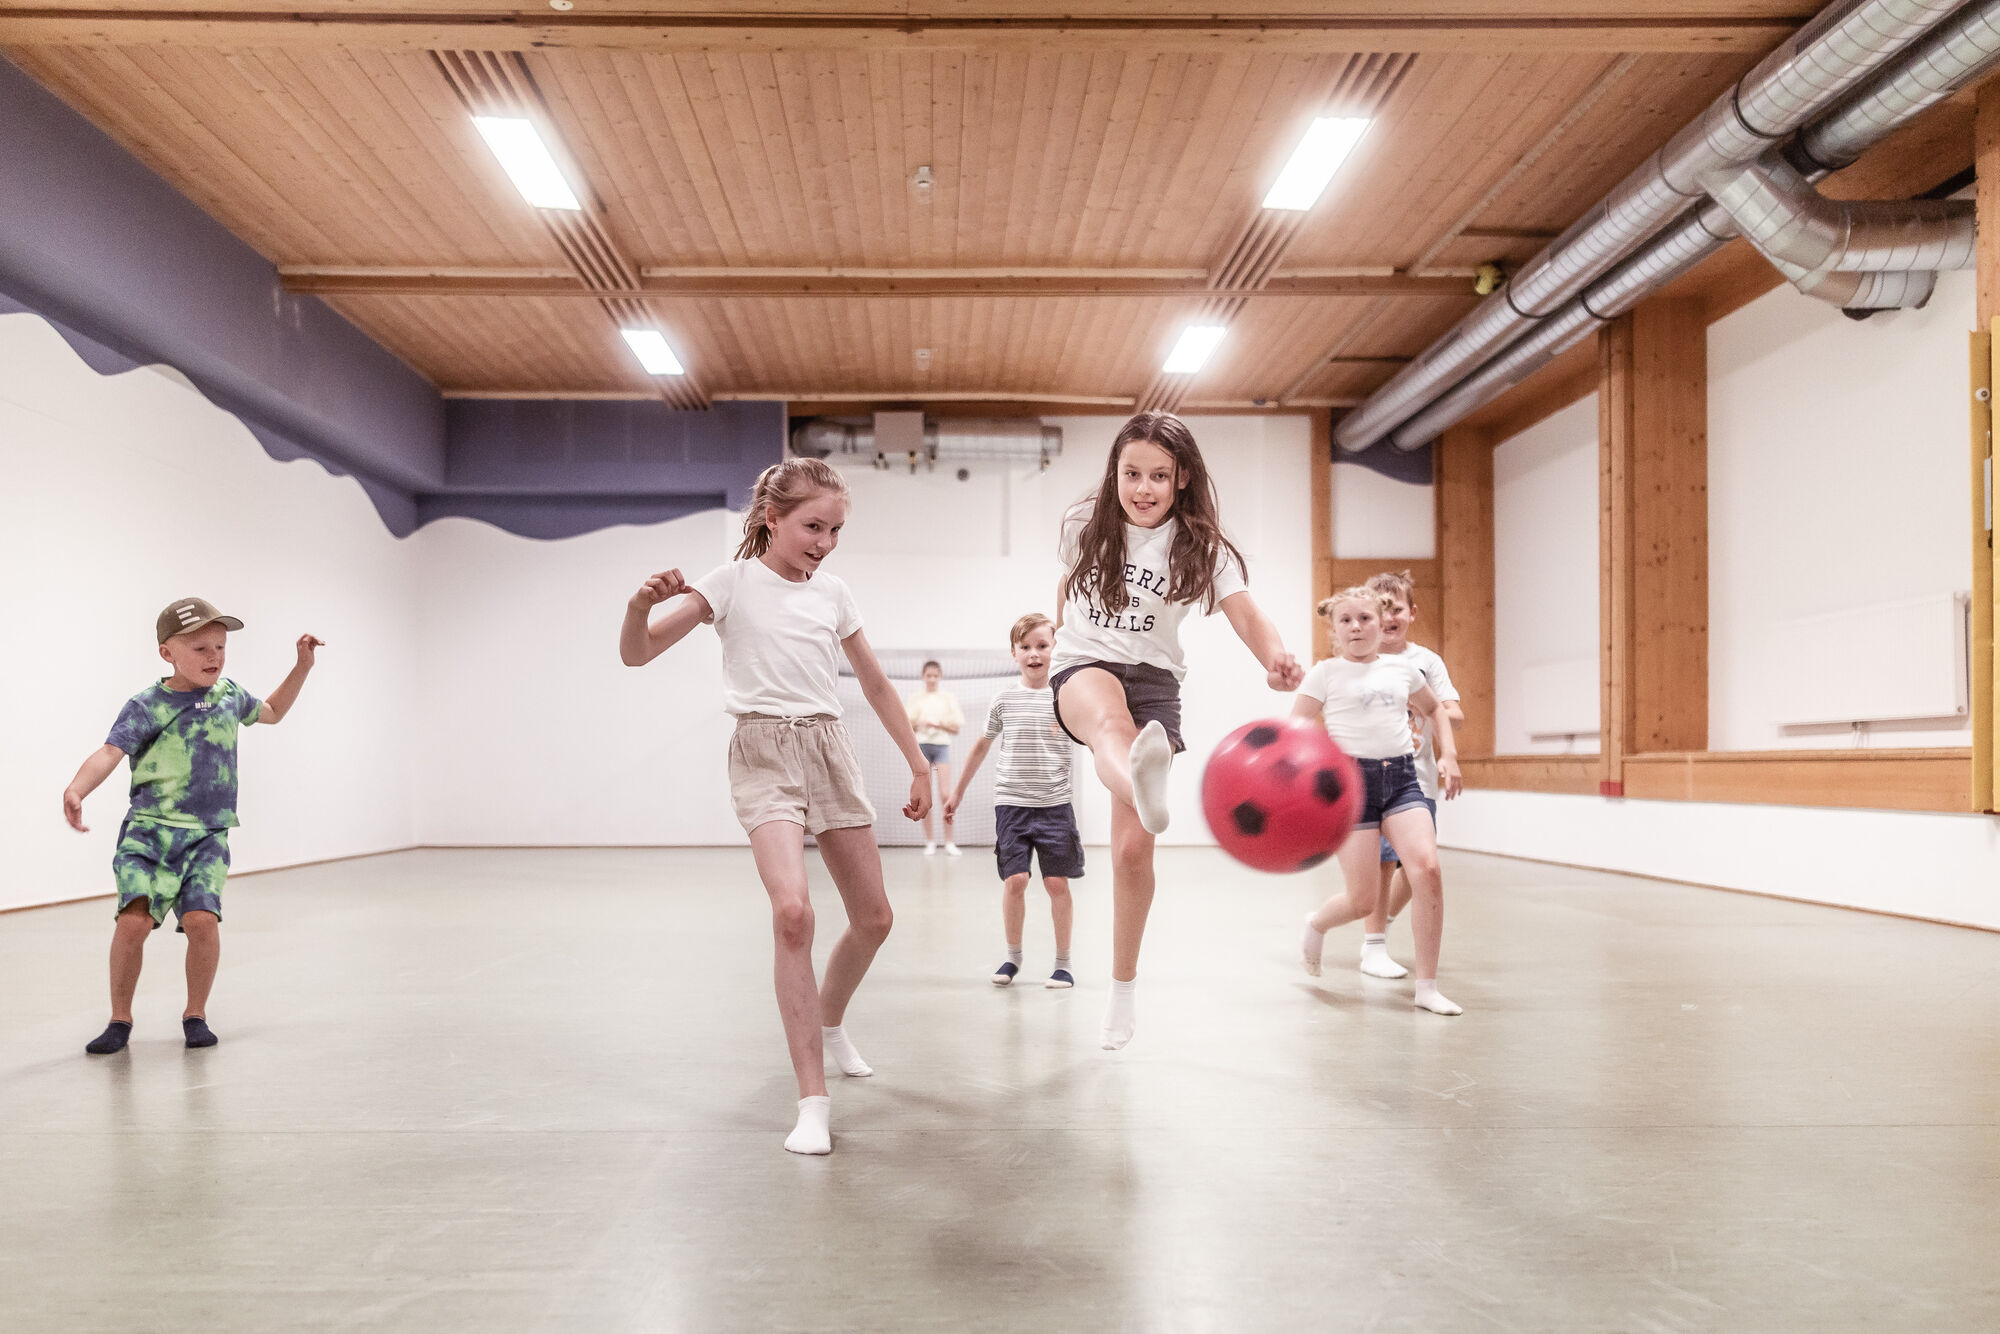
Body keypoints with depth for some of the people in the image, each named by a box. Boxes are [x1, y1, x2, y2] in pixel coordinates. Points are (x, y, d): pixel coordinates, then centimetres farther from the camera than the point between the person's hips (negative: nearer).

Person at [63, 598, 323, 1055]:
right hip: (149, 831, -2)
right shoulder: (146, 707, -4)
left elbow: (271, 711, 33)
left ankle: (195, 1015, 6)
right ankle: (120, 1020, 6)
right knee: (134, 918, -18)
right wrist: (76, 790, -37)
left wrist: (302, 666, 25)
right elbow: (109, 753, -18)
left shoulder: (228, 693, 12)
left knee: (202, 918, -17)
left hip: (208, 835, 3)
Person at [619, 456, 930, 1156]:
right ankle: (812, 1100, -17)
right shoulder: (734, 582, -3)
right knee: (793, 910, -26)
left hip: (829, 749, 5)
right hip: (765, 751, -5)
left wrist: (919, 764, 17)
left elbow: (876, 684, 18)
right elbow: (637, 653, -11)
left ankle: (830, 1021, 41)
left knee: (874, 918, 10)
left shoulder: (833, 593, 10)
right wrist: (641, 604, -32)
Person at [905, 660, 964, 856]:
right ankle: (929, 843, 3)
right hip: (921, 745, 1)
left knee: (945, 794, -11)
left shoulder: (948, 698, 9)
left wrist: (937, 723, -11)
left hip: (942, 745, -1)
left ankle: (949, 842, -8)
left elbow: (957, 727, 5)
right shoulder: (915, 698, 10)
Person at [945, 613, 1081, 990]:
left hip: (1055, 803, 0)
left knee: (1057, 881, -1)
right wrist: (958, 791, 21)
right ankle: (1012, 956, 14)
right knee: (1015, 879, -6)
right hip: (1011, 802, 1)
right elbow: (982, 746, 16)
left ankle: (1063, 962, 12)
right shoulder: (1004, 700, 5)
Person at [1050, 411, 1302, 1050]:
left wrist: (1275, 657, -45)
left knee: (1133, 849, -6)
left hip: (1154, 681, 0)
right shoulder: (1084, 523, -2)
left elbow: (1246, 614, -24)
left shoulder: (1201, 546, -8)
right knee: (1109, 718, -41)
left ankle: (1123, 989, 14)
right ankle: (1141, 783, -79)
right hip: (1082, 668, 0)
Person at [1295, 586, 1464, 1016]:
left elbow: (1434, 709, 32)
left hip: (1401, 779, 3)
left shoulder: (1403, 669, 14)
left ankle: (1427, 987, -6)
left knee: (1427, 870, -20)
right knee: (1363, 901, -6)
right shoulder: (1325, 674, 3)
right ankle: (1316, 923, 32)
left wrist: (1448, 755, 18)